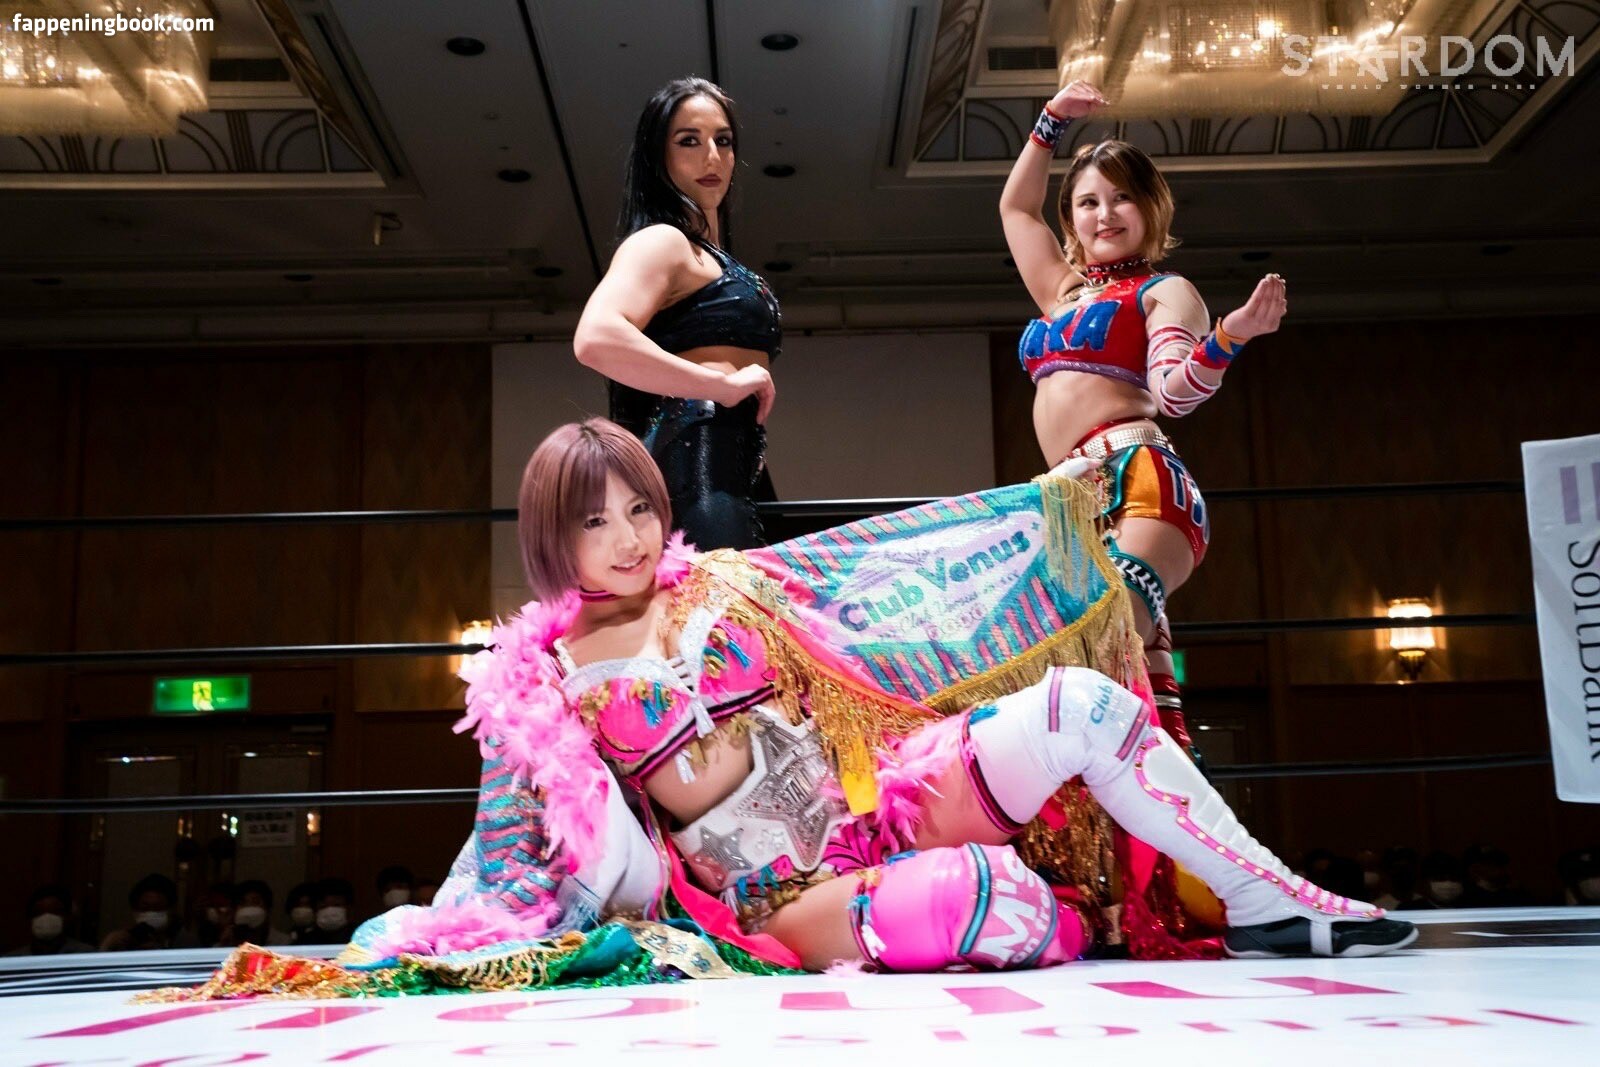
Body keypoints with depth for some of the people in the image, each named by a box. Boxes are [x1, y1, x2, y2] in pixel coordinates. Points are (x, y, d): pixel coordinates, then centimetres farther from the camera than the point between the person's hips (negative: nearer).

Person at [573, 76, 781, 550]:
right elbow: (596, 339, -22)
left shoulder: (715, 260, 27)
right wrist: (726, 384, -17)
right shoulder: (660, 241, -2)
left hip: (739, 471, 10)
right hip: (695, 471, -10)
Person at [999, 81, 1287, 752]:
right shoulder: (1062, 293, 28)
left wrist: (1229, 338, -26)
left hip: (1138, 482, -6)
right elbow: (1015, 206, 43)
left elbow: (1174, 393, -8)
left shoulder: (1165, 291, 10)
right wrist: (1053, 121, 42)